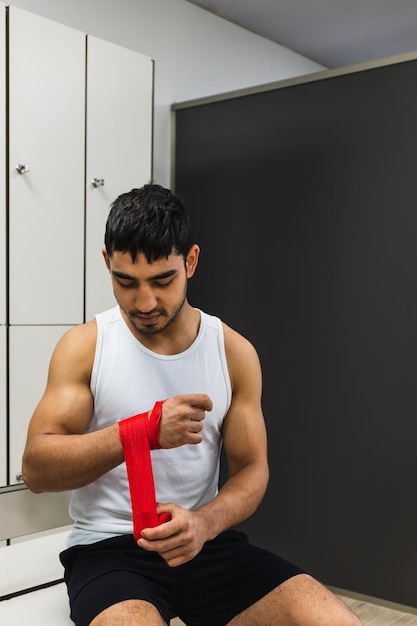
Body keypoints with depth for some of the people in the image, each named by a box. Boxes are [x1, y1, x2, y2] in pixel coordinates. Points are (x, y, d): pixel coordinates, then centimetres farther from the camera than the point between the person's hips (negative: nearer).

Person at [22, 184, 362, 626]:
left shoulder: (235, 353, 2)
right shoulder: (83, 347, -3)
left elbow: (251, 469, 3)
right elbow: (36, 468, -11)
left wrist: (203, 523, -19)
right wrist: (143, 430, -26)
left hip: (205, 540, 3)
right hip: (108, 546, -2)